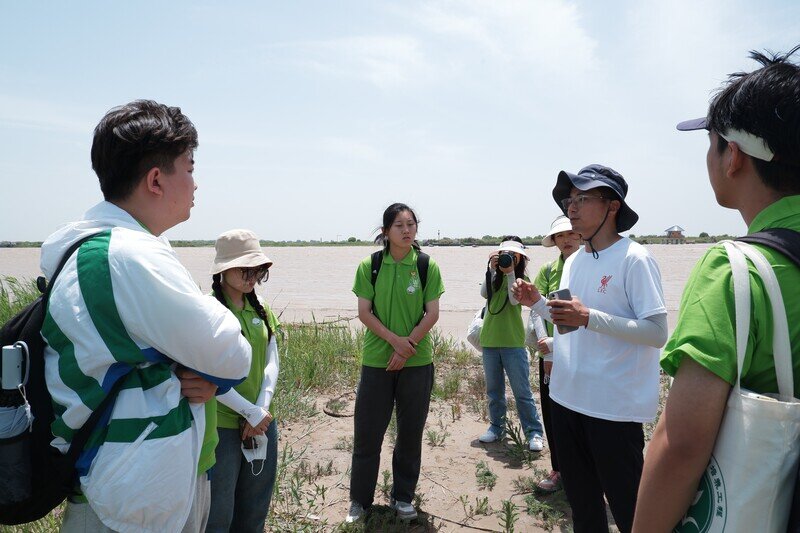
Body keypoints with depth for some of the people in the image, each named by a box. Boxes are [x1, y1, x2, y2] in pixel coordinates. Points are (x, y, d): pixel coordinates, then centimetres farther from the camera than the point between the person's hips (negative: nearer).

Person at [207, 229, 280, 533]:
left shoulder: (260, 309, 6)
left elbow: (272, 362, 4)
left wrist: (261, 410, -9)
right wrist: (251, 412, -16)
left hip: (263, 423, 6)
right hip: (221, 426, -6)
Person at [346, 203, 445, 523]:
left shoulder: (427, 266, -2)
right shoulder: (370, 265, -2)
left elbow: (432, 313, -4)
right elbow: (364, 312, -4)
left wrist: (407, 347, -12)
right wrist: (395, 340, -16)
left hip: (417, 362, 1)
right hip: (376, 360, 0)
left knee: (411, 431, 11)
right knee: (367, 431, 6)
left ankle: (403, 497, 30)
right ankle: (359, 499, 26)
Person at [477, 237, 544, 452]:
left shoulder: (522, 279, 1)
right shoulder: (494, 277, 7)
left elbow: (515, 300, -17)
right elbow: (484, 293, -12)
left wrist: (510, 272, -20)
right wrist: (492, 269, -19)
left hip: (513, 343, -3)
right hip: (489, 341, 3)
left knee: (522, 392, -2)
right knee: (494, 391, 13)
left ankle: (534, 433, 6)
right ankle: (496, 428, 26)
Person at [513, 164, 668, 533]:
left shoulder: (634, 259, -13)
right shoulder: (572, 261, 9)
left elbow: (657, 333, -18)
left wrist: (589, 317, -26)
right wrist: (537, 302, 2)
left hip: (615, 406, -7)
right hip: (566, 398, 8)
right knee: (580, 500, 22)